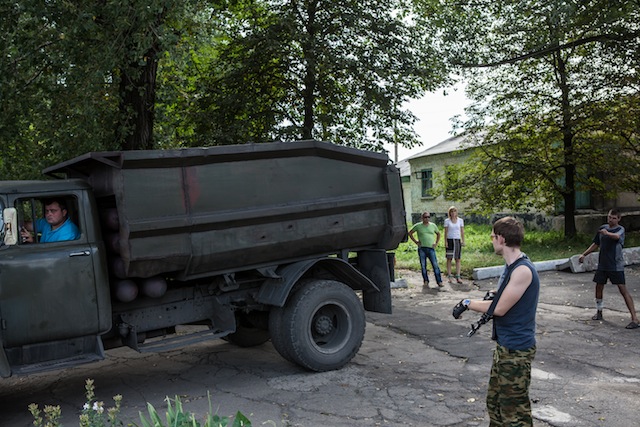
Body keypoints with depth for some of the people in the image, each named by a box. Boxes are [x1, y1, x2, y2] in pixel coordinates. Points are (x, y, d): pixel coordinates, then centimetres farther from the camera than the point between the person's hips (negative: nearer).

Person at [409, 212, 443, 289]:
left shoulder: (433, 225, 9)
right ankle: (425, 281, 13)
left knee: (435, 265, -5)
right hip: (421, 248, 0)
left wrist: (436, 243, 12)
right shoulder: (418, 226, 3)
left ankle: (439, 281, -2)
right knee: (423, 266, 3)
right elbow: (410, 233, 11)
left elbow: (438, 234, 23)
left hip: (431, 248, 1)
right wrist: (415, 241, 4)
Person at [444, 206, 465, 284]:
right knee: (449, 258, -1)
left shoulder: (460, 220, 7)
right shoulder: (447, 221, 2)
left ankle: (458, 277, 1)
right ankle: (449, 276, 4)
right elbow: (446, 232, 1)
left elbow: (462, 231, 7)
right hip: (450, 240, -1)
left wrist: (463, 241, -1)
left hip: (457, 240, 2)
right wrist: (445, 242, -7)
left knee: (458, 259, 0)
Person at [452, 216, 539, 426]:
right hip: (504, 346, 10)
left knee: (514, 410, 1)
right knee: (494, 401, 20)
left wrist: (468, 303, -8)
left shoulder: (523, 270, -22)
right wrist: (492, 299, -2)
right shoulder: (512, 267, 8)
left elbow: (499, 308, -20)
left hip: (516, 350, -10)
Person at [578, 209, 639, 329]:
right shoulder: (602, 228, 7)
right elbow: (596, 244, 19)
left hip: (616, 266, -6)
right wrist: (584, 254, 14)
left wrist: (608, 233, -57)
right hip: (602, 264, 6)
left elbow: (617, 236, -36)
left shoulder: (620, 229, -10)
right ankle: (599, 312, 34)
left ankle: (635, 319, -8)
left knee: (623, 290, -10)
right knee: (598, 287, 14)